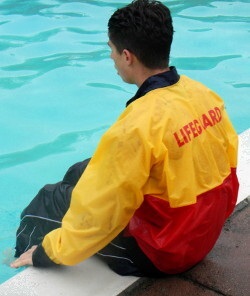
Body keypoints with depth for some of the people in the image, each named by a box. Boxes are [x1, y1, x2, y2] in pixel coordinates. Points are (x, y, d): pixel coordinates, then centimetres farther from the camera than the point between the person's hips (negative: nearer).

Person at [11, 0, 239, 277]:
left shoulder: (138, 125, -31)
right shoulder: (205, 94, -7)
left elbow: (98, 213, -23)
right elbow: (228, 162, 7)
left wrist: (46, 253, -7)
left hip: (159, 254, -7)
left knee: (50, 199, 11)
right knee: (80, 173, 21)